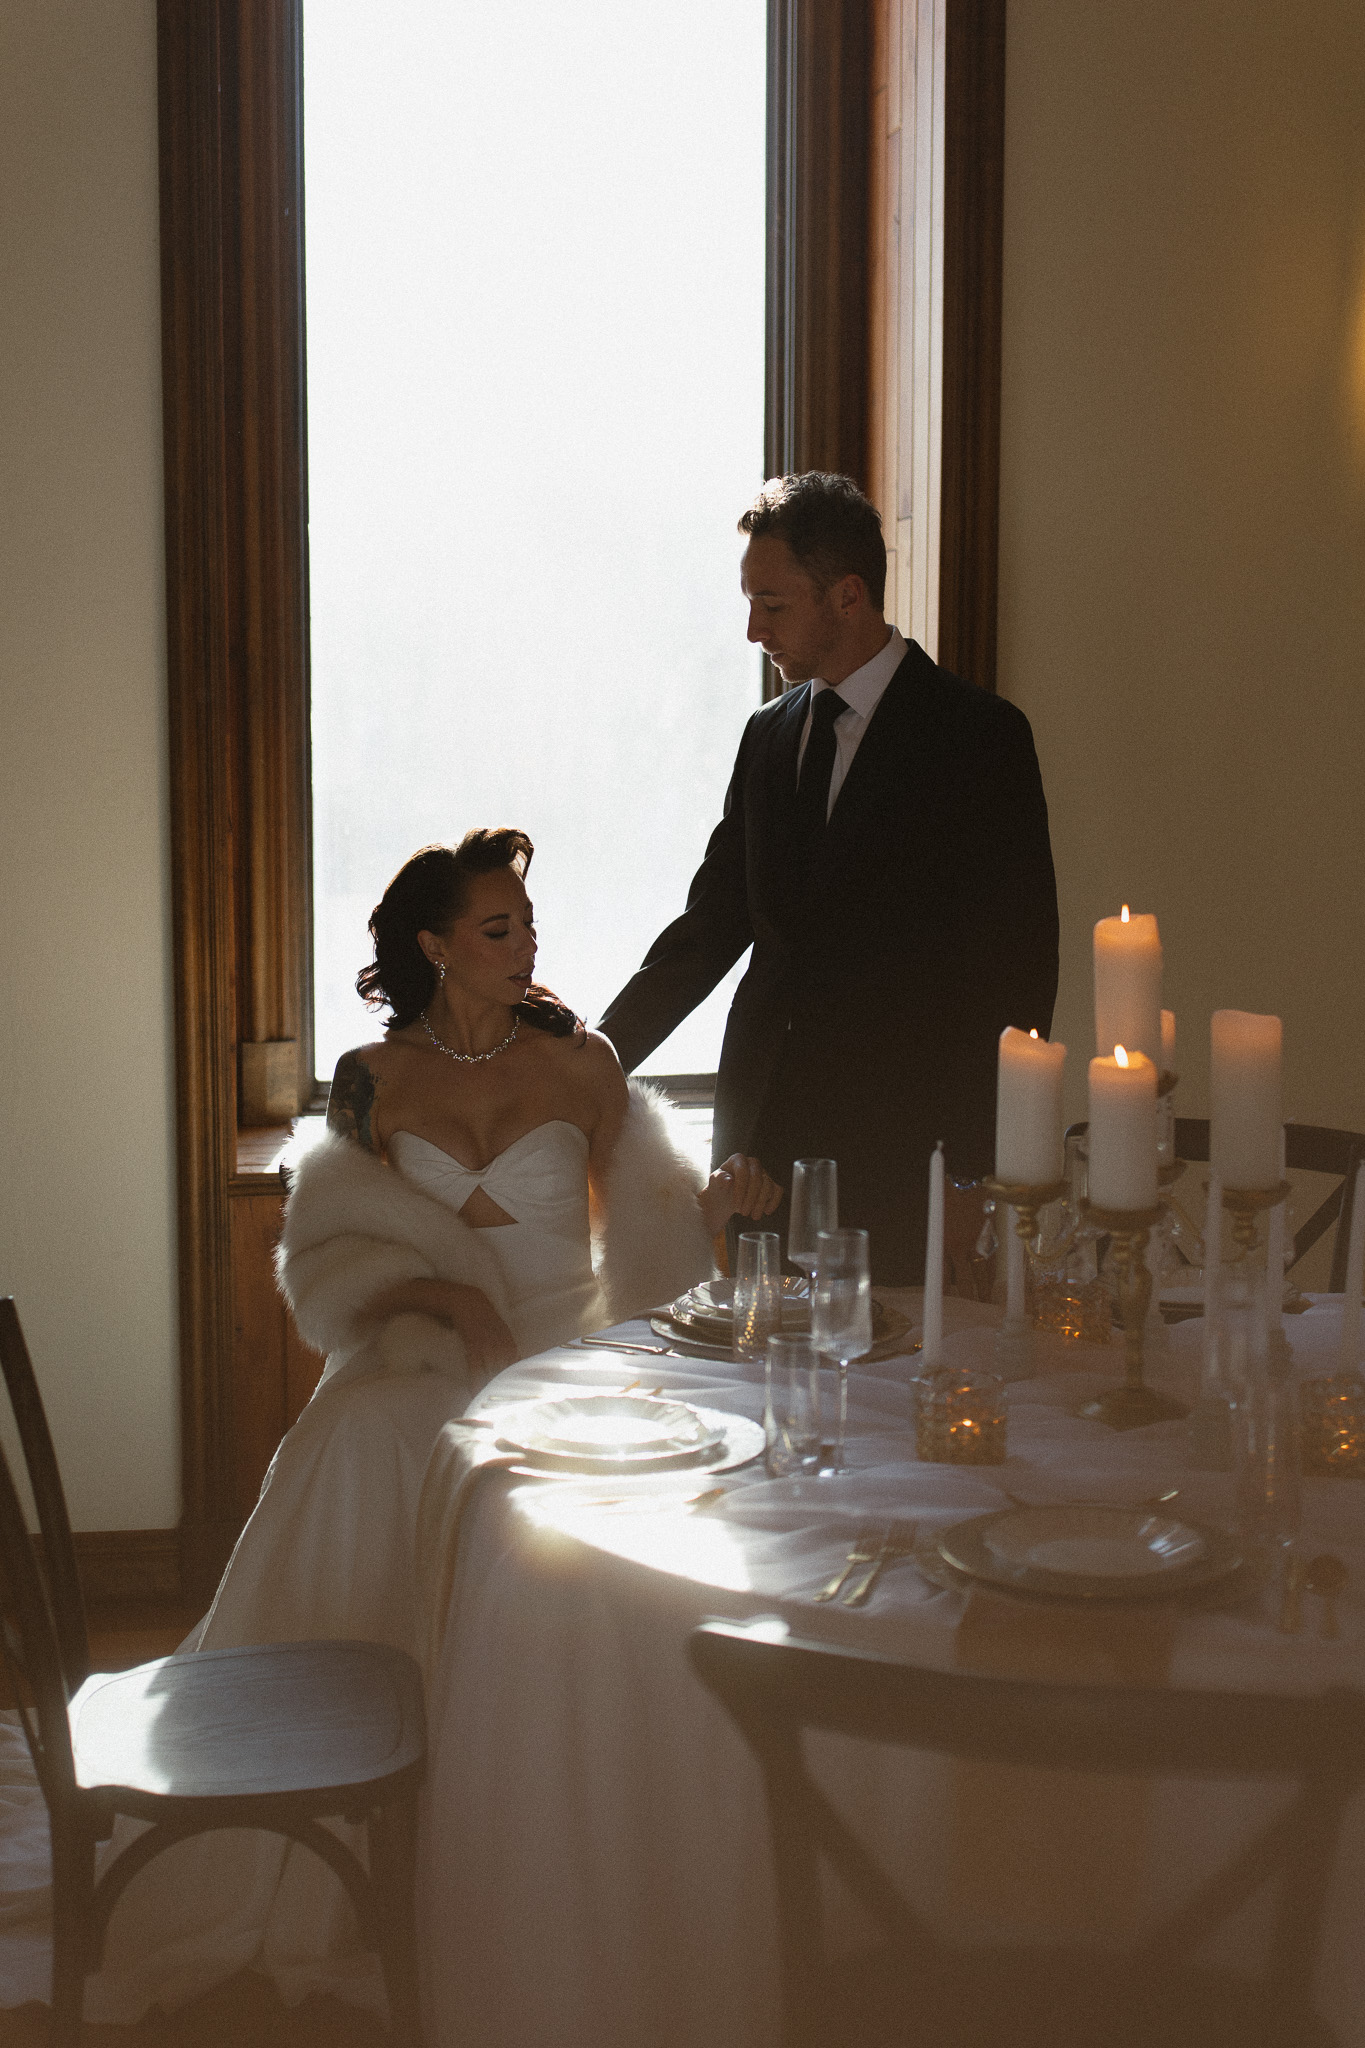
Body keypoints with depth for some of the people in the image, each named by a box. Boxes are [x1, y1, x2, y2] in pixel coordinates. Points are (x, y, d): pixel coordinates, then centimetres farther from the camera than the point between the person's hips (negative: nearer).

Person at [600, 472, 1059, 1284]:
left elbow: (1016, 966, -7)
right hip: (765, 1136, 5)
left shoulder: (982, 736, -5)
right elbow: (712, 925, 16)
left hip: (897, 1151, -5)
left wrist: (976, 1172, -11)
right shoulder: (769, 735, 13)